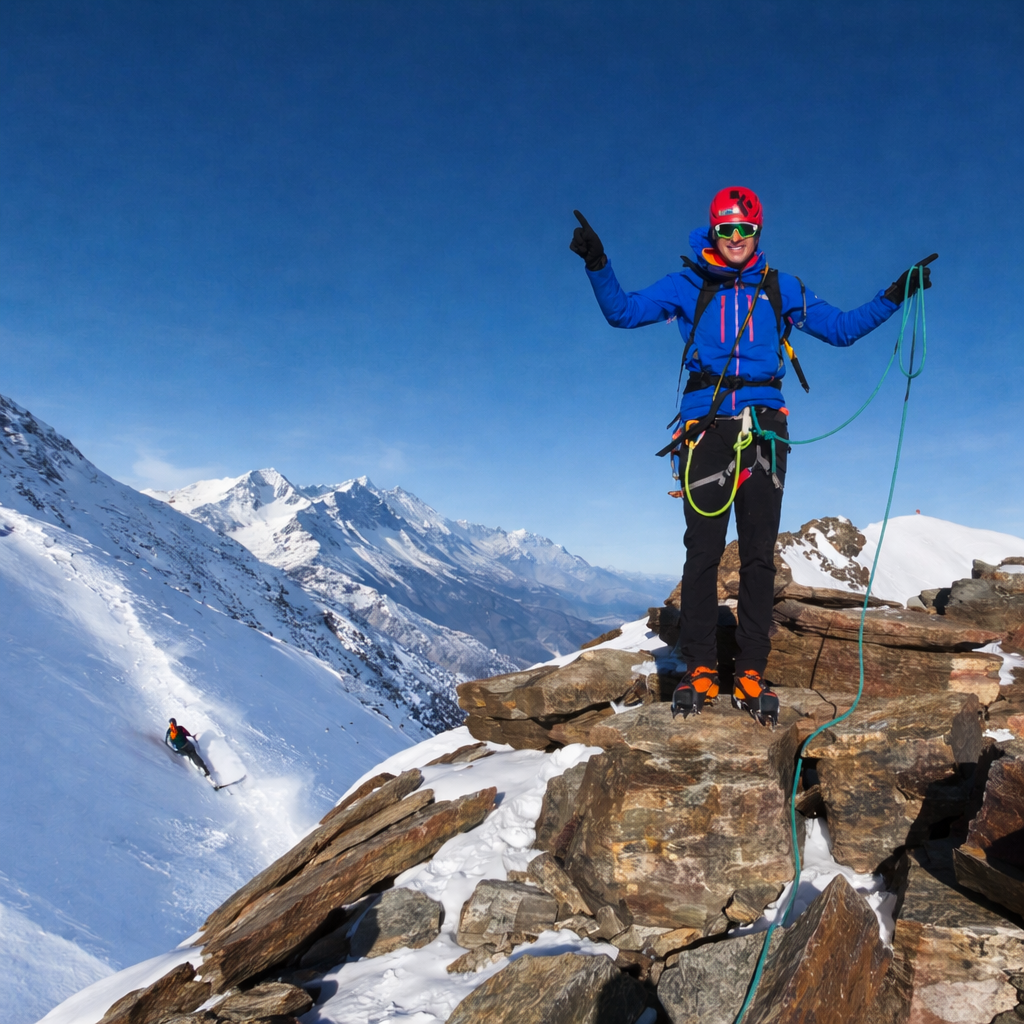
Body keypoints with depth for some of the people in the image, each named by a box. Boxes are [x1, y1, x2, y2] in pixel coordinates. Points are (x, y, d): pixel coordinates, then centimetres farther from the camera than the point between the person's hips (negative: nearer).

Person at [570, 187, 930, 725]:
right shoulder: (688, 286, 12)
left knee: (759, 555, -1)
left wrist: (892, 297, 13)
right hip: (708, 425, -2)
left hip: (763, 428, 2)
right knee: (703, 551, -6)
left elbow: (842, 327, 23)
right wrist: (598, 265, -8)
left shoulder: (781, 290, 18)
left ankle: (751, 674, 4)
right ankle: (699, 670, 1)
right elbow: (622, 310, 6)